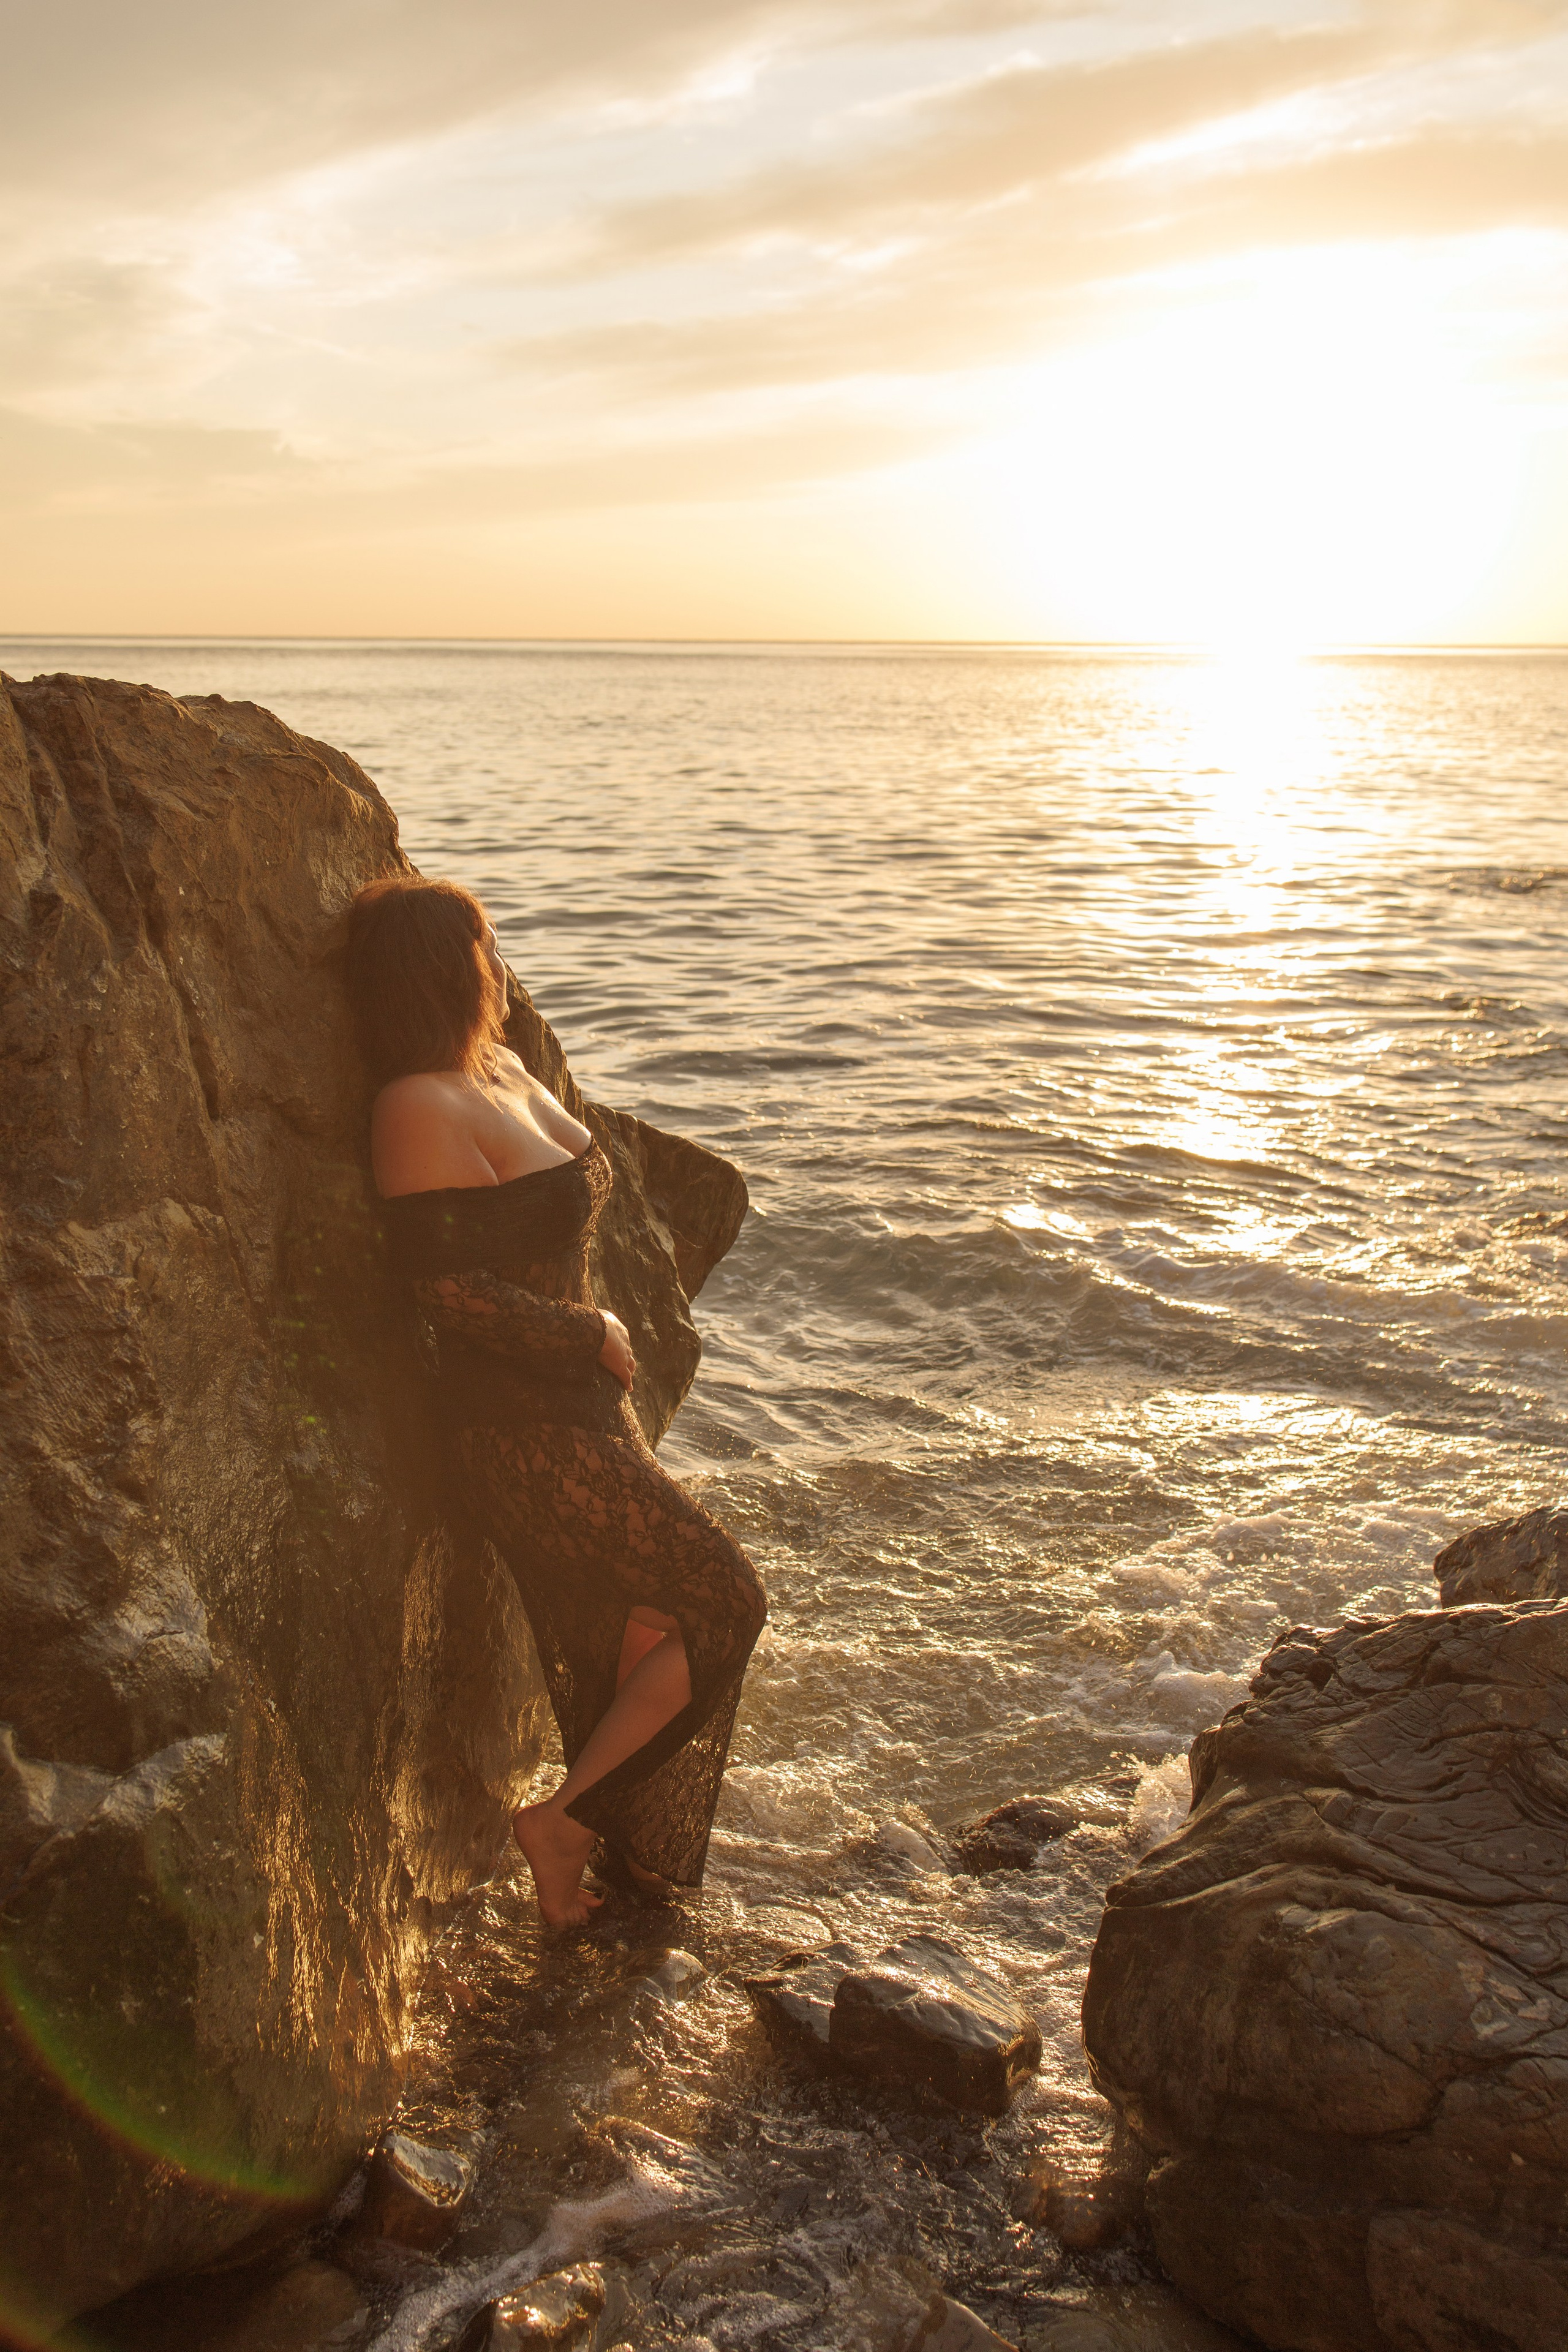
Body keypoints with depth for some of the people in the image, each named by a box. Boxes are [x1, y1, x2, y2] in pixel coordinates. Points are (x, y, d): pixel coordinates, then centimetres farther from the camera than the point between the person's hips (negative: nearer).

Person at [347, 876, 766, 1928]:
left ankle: (575, 1871, 34)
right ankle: (563, 1819, 8)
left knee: (624, 1643, 18)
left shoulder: (503, 1068, 7)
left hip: (578, 1402, 9)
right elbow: (453, 1289, -23)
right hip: (525, 1430, -9)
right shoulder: (424, 1109, -22)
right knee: (722, 1604, -3)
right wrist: (593, 1335, -12)